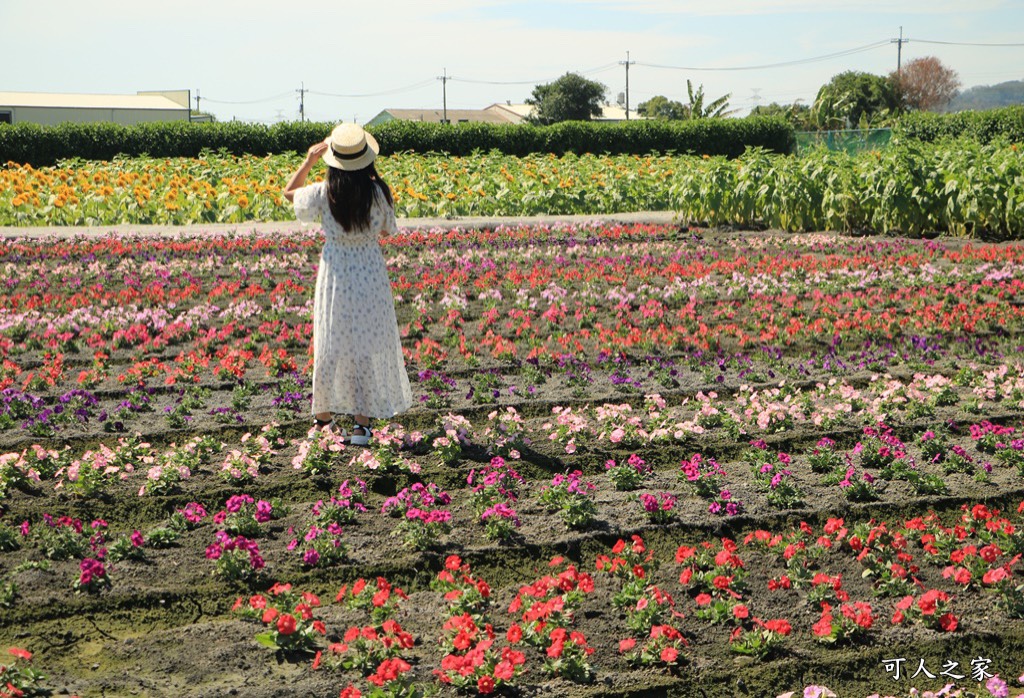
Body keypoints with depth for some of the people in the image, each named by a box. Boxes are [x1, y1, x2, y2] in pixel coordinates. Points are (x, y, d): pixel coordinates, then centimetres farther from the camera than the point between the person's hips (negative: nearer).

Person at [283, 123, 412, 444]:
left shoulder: (324, 193, -12)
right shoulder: (377, 192, -12)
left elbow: (289, 192, 8)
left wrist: (309, 160, 7)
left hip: (335, 275, 1)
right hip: (371, 275, 0)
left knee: (330, 345, 14)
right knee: (369, 345, 7)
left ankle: (323, 416, 27)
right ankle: (362, 422, 10)